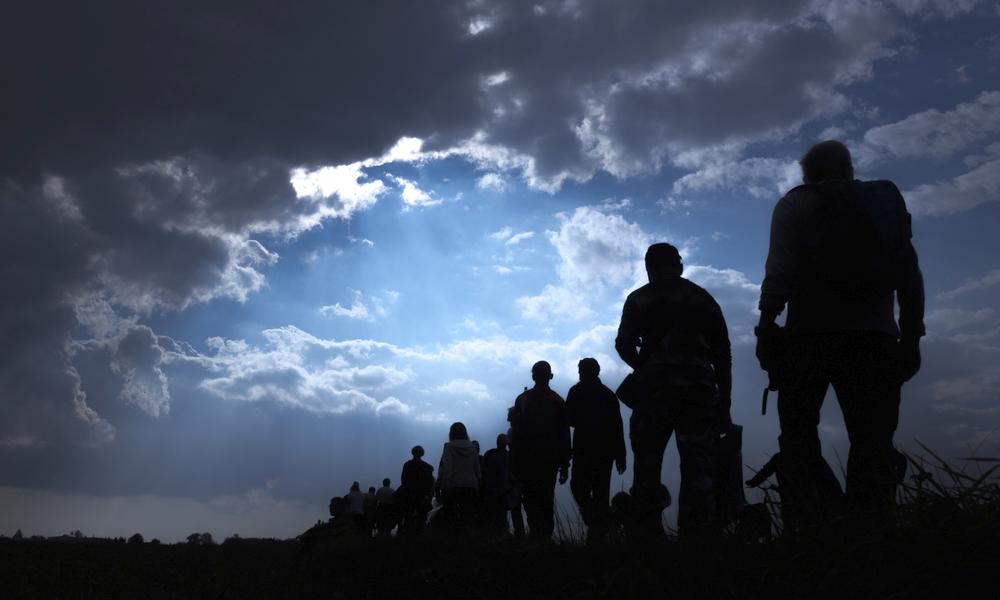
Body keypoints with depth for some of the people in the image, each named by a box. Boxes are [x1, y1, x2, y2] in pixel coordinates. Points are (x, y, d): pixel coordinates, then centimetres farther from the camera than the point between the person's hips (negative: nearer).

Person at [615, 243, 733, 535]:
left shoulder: (639, 299, 15)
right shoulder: (703, 298, 20)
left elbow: (624, 344, 2)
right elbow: (723, 354, 14)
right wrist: (724, 405, 15)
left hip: (654, 386, -1)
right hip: (699, 387, 1)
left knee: (647, 465, 2)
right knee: (698, 467, 0)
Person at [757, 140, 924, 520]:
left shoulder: (796, 204, 8)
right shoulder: (887, 199, 20)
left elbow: (779, 271, -6)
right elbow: (910, 274, 13)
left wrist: (766, 326, -6)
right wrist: (911, 335, 14)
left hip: (811, 334, -3)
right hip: (875, 335, 3)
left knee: (799, 430, 4)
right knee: (872, 442, 4)